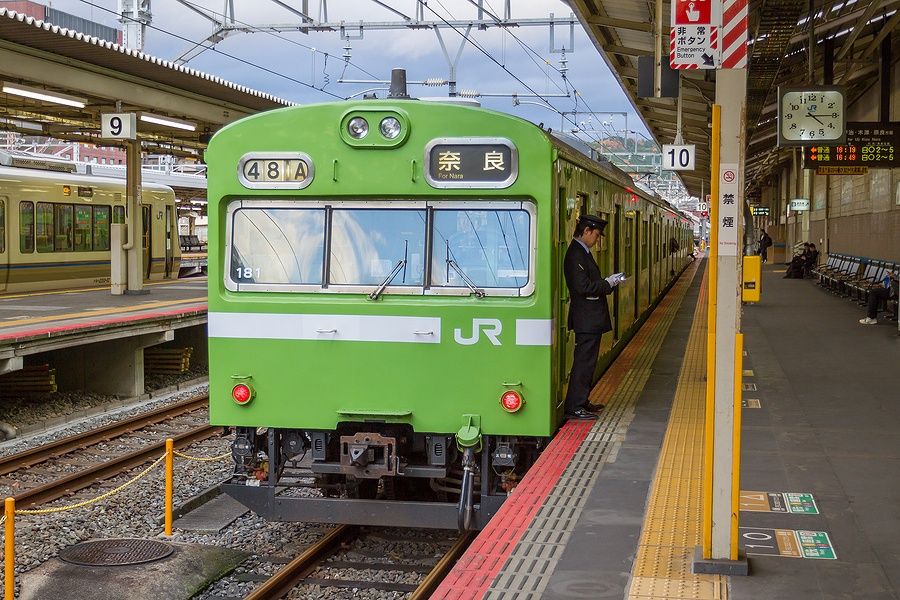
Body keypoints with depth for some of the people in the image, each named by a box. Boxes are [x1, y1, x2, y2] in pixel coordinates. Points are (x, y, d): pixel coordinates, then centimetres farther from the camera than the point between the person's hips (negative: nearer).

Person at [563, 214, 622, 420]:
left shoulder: (582, 252, 14)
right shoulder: (576, 255, -18)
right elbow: (582, 287, -24)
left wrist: (607, 282, 7)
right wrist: (608, 283, -14)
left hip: (591, 319, 11)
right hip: (587, 319, -11)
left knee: (587, 361, 16)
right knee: (584, 362, -6)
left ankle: (581, 402, 24)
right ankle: (574, 407, -2)